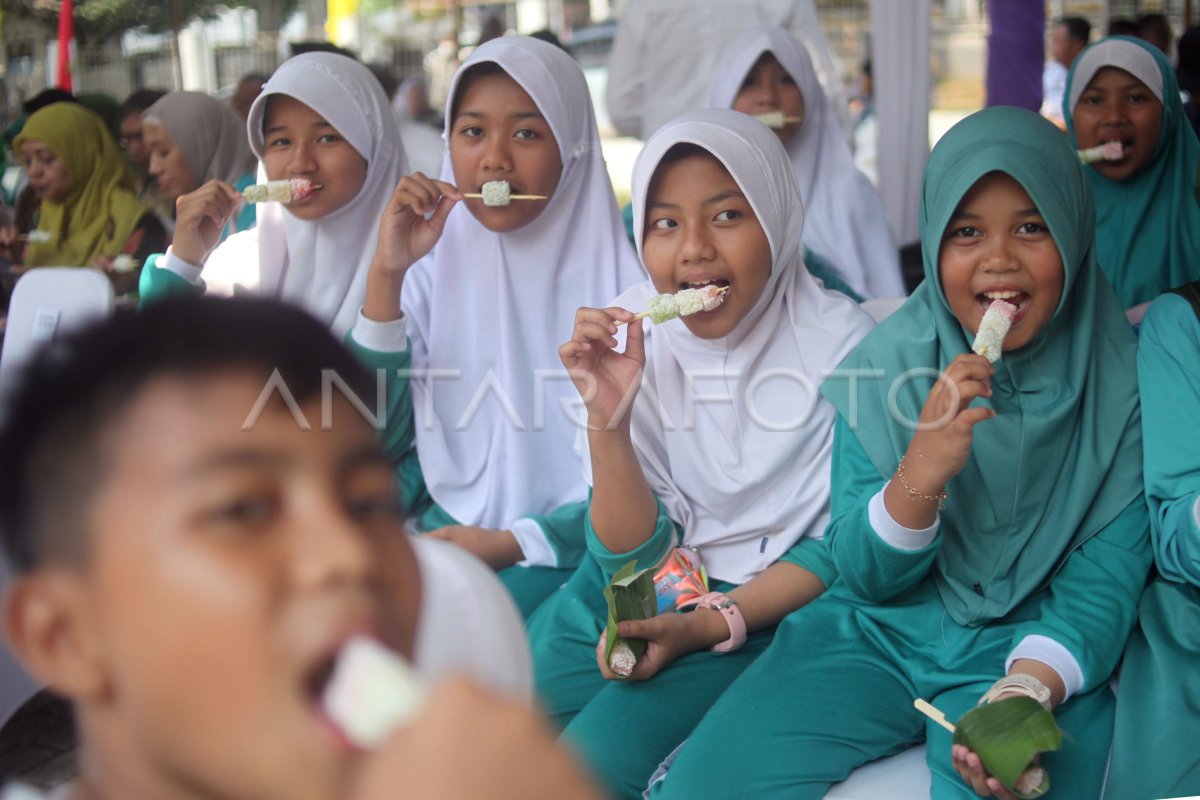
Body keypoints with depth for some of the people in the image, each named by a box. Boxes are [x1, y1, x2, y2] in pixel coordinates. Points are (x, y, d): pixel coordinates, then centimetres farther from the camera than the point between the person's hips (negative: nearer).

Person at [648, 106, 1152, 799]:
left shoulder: (1125, 382, -8)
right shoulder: (884, 364, -4)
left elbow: (1104, 582, -7)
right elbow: (862, 576, -3)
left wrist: (1027, 691, -27)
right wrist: (922, 471, -24)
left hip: (1029, 651, -1)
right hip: (878, 632, 2)